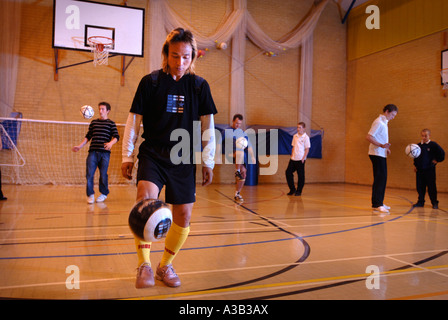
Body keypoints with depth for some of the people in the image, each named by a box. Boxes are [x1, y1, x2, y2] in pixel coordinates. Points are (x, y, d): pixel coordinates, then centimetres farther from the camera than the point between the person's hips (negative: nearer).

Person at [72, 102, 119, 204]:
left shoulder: (111, 123, 7)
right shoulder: (94, 122, 17)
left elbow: (116, 137, -3)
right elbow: (88, 136, 22)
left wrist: (111, 143, -23)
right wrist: (80, 146, 15)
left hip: (104, 153, -3)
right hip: (93, 151, 3)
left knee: (103, 174, 1)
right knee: (89, 173, -6)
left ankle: (104, 194, 19)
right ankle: (90, 194, 5)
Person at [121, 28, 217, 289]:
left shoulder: (200, 86, 4)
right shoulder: (150, 82, 0)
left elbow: (208, 127, 6)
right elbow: (134, 121, 4)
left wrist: (208, 162, 3)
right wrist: (128, 156, 2)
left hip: (184, 159, 2)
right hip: (153, 154, -1)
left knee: (184, 215, 2)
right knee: (145, 199, -26)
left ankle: (166, 265, 22)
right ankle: (144, 265, -18)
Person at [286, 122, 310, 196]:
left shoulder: (306, 137, -6)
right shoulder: (295, 136, 12)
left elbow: (307, 149, -7)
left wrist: (303, 158, -12)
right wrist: (292, 156, 9)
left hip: (300, 159, -6)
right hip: (293, 159, 6)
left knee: (301, 175, 2)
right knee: (288, 172, 2)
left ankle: (299, 191, 13)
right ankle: (292, 189, 14)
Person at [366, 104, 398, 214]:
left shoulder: (384, 122, 17)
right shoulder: (378, 122, -13)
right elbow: (369, 137, -21)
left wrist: (386, 148, 20)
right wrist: (381, 145, -30)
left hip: (381, 154, 10)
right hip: (377, 154, -10)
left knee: (381, 179, 12)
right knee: (380, 178, -12)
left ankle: (378, 203, 18)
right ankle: (377, 205, -11)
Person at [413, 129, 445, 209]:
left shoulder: (433, 145, -5)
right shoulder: (418, 145, 9)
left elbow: (442, 153, -2)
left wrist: (437, 160, -4)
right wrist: (415, 165, 14)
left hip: (430, 170, -4)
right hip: (419, 170, 5)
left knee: (431, 187, 0)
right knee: (420, 187, 7)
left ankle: (434, 203, 11)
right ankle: (420, 202, 17)